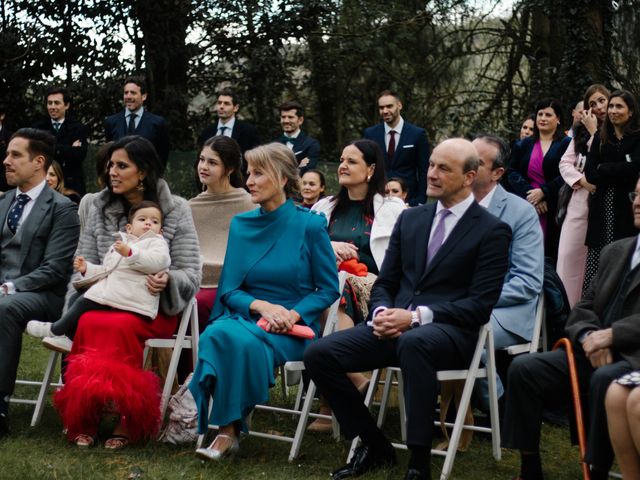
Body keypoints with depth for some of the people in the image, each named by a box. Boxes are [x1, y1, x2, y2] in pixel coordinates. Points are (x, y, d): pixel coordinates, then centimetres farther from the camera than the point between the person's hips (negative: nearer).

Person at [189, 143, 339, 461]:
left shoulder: (310, 225, -2)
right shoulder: (241, 225, 10)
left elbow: (329, 289, 1)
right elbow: (228, 290, 7)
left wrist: (293, 315, -16)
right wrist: (261, 306, -13)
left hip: (292, 330, -3)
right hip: (245, 316, 3)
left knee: (243, 340, -35)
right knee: (217, 334, -33)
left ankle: (229, 429, -19)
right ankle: (226, 429, -24)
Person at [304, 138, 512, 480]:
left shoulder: (492, 231, -2)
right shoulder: (410, 218, 16)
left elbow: (481, 305, -9)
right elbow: (384, 282, 17)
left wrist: (416, 316, -19)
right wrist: (382, 312, -7)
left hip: (450, 332, -6)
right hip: (396, 326, 6)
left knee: (413, 343, -41)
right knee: (319, 354, -14)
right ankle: (375, 446, 2)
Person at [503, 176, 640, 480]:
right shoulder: (615, 251, 22)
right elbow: (584, 308, 16)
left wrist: (610, 335, -19)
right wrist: (589, 337, -6)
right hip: (595, 352, 7)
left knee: (605, 379, -37)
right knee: (523, 368, -12)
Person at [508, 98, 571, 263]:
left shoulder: (566, 144, 3)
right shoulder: (524, 145, 15)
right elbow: (513, 173, 6)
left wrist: (543, 192, -15)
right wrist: (529, 194, -10)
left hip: (553, 211, -3)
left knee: (551, 255, -5)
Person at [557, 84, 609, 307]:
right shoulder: (581, 132, 15)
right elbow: (565, 163, 8)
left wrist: (594, 132, -6)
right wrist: (583, 180, -9)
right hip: (580, 200, 4)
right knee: (569, 255, 0)